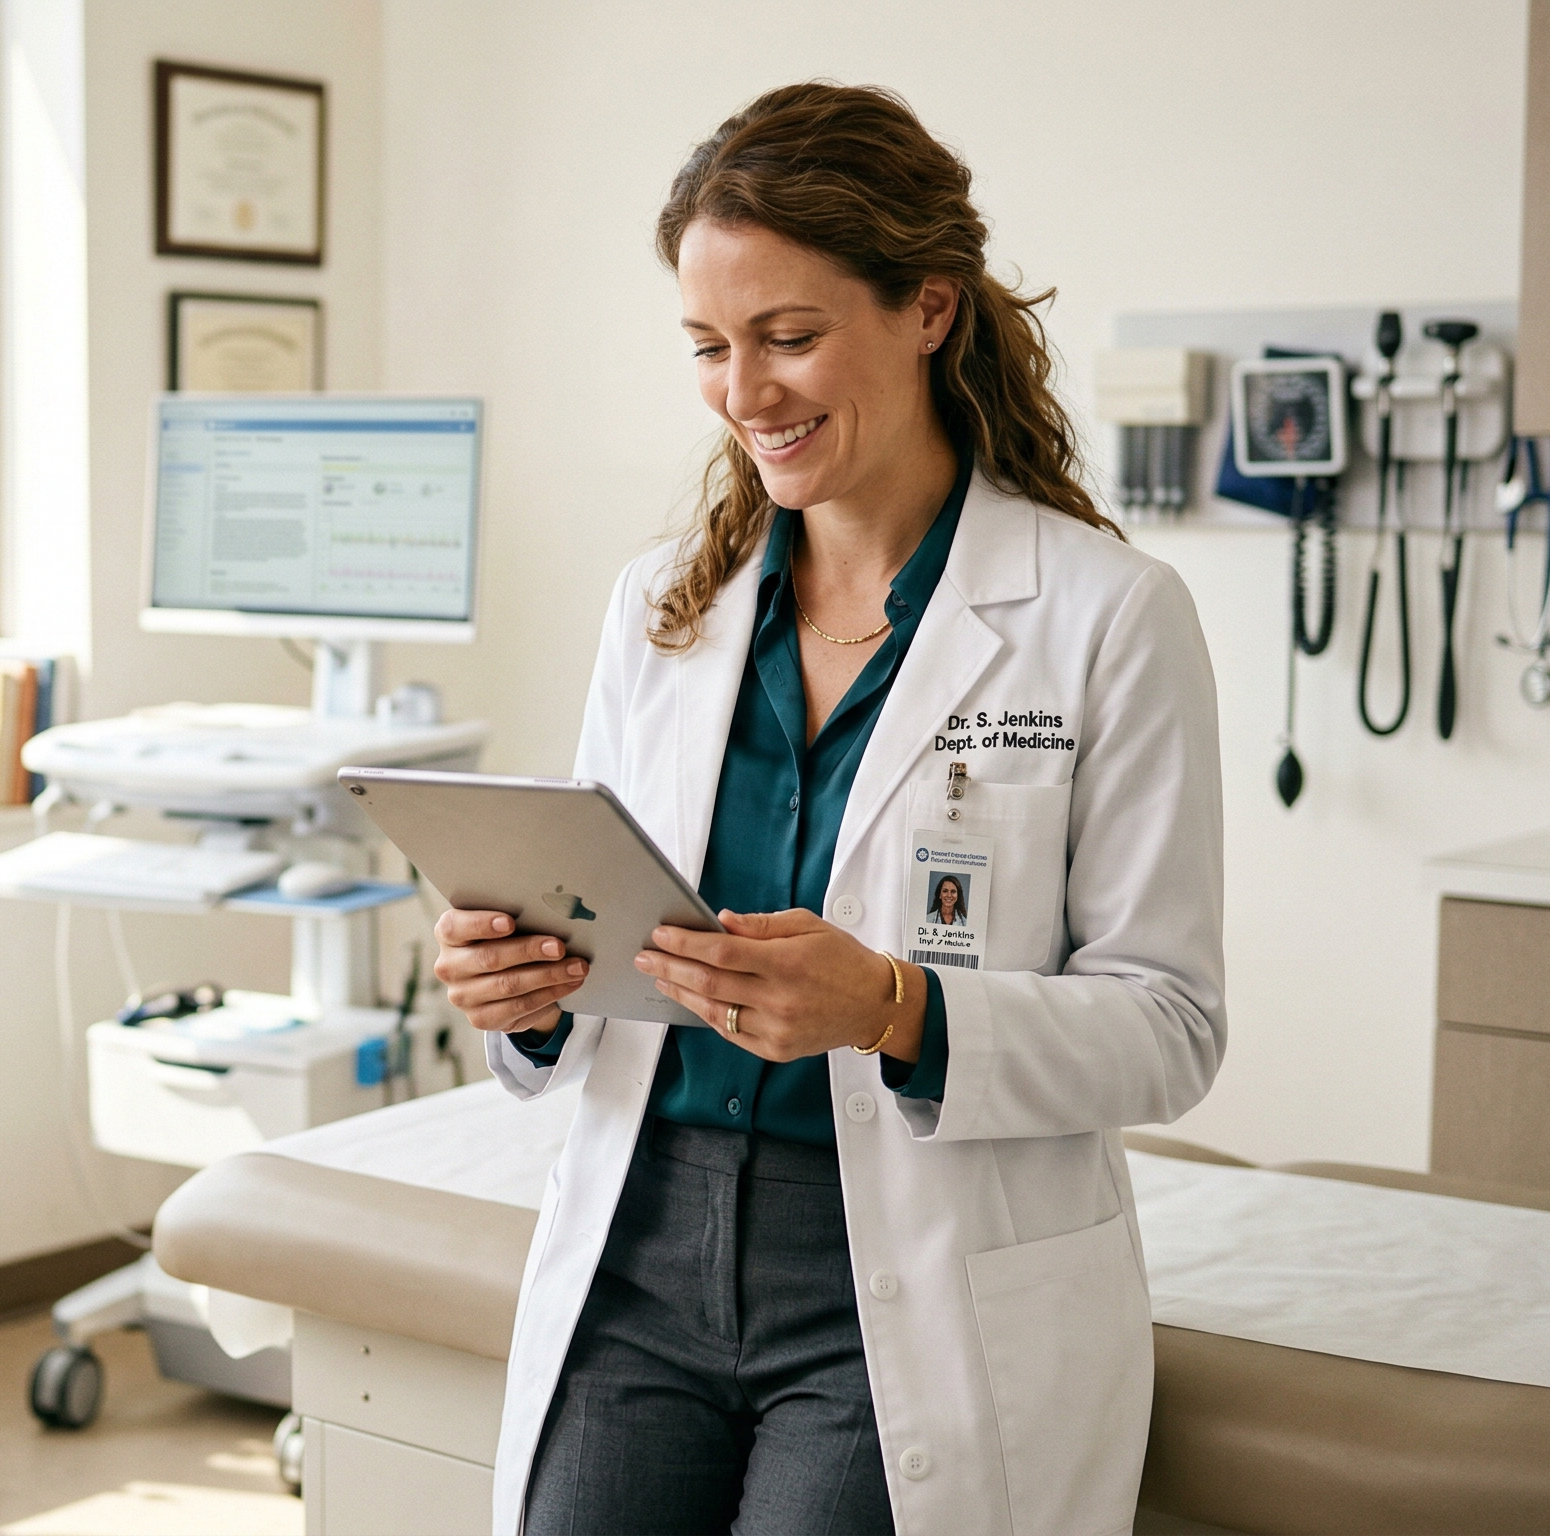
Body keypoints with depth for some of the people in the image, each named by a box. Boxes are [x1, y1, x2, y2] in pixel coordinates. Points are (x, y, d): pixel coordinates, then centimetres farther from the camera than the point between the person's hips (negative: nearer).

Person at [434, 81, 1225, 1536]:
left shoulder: (1108, 616, -5)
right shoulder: (658, 604, 10)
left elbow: (1169, 1027, -7)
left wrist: (893, 1009, -22)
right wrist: (529, 992, -8)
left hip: (925, 1300, -3)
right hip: (639, 1255, 4)